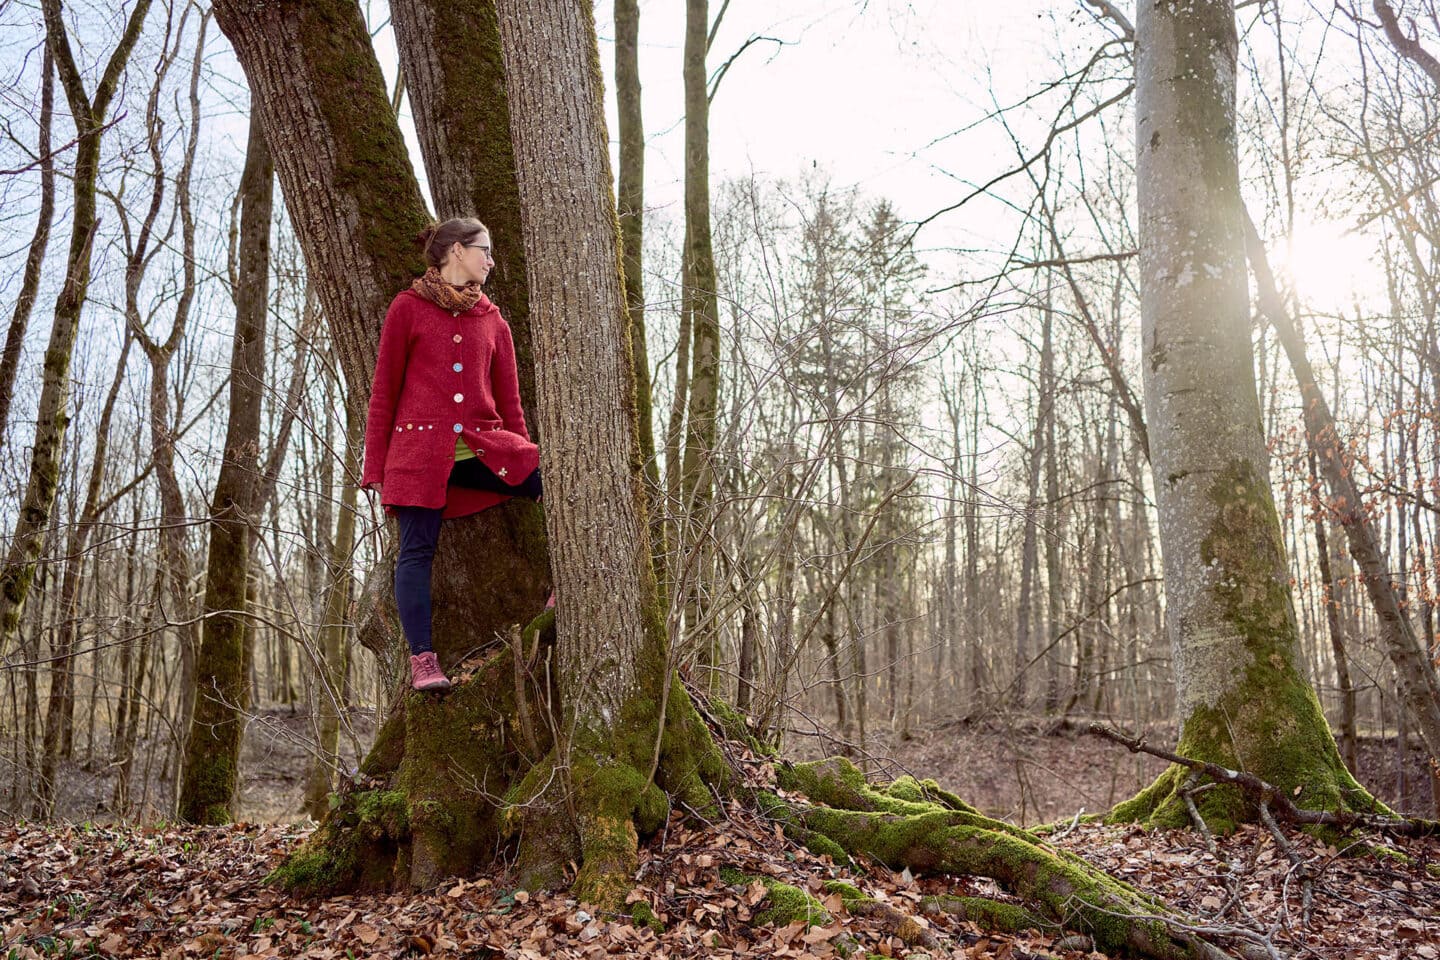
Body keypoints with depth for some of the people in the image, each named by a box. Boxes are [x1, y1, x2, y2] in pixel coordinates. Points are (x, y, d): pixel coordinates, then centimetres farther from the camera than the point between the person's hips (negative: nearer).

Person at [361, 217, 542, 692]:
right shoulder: (408, 307, 6)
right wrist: (375, 468, 1)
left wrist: (528, 463, 15)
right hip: (420, 449, -3)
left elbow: (509, 402, 17)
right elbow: (384, 391, 5)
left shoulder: (492, 320, 16)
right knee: (417, 551, -8)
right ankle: (422, 659, -3)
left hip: (483, 448, 3)